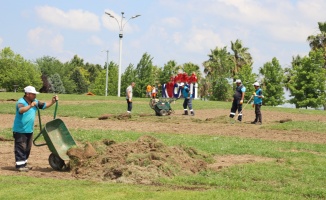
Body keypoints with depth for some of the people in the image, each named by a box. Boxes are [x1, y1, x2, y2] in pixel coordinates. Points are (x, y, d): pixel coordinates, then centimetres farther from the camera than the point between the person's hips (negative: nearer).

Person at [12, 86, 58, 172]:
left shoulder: (35, 101, 6)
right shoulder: (21, 102, -18)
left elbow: (44, 105, 16)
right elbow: (21, 110, -39)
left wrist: (53, 101, 1)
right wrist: (30, 106, -55)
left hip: (29, 130, 8)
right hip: (20, 130, -8)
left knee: (28, 148, 14)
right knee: (21, 148, -7)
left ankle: (24, 163, 25)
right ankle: (20, 165, -2)